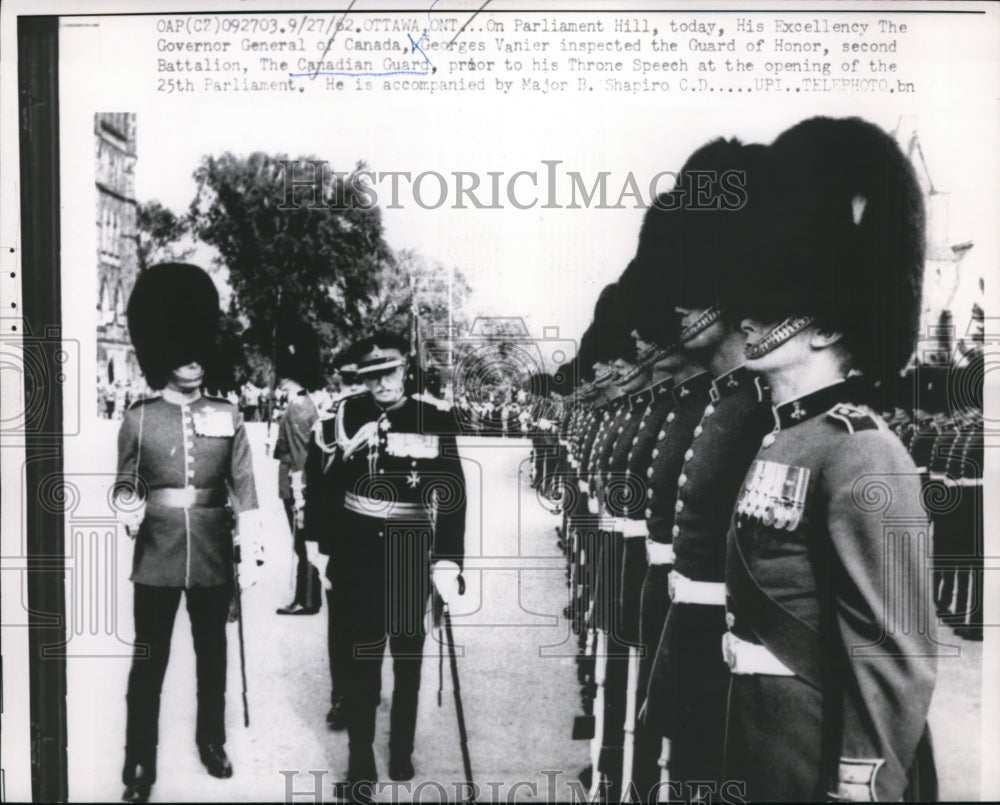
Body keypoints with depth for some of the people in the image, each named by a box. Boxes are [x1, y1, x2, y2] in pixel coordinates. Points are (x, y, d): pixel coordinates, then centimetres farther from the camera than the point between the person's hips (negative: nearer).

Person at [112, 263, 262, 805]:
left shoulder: (227, 415, 2)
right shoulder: (139, 417, -1)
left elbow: (244, 485, 2)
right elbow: (125, 483, 5)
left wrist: (250, 551, -2)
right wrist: (128, 509, -18)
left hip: (213, 554, 1)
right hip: (158, 555, -1)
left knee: (212, 652, 14)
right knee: (149, 660, 4)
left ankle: (211, 742, 32)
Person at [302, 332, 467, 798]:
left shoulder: (436, 423, -8)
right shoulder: (343, 416, -4)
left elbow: (451, 496, -11)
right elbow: (320, 482, 4)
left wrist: (447, 563, -18)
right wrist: (318, 542, 4)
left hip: (410, 558, 0)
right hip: (355, 557, 0)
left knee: (407, 657, 15)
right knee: (358, 658, 5)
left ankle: (402, 749, 34)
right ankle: (360, 758, 19)